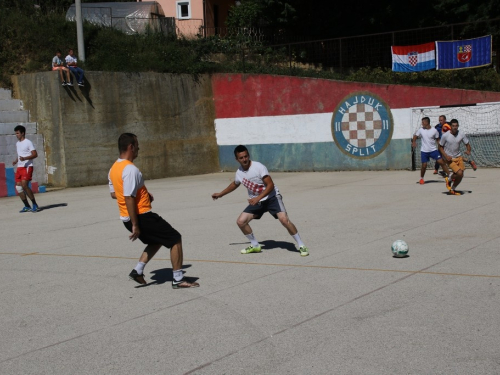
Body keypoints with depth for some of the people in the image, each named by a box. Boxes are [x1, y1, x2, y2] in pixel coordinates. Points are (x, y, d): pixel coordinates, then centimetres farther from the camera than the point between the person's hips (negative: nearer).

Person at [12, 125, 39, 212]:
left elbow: (35, 154, -13)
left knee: (24, 185, -18)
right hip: (19, 167, 8)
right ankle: (27, 206, 11)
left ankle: (35, 205, -6)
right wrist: (16, 161, 9)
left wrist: (24, 158, -26)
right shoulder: (17, 143, 17)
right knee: (18, 187, 2)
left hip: (27, 167, -8)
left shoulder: (28, 142, -7)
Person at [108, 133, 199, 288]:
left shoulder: (113, 169, 10)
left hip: (126, 218, 10)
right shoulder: (130, 169, -20)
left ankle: (138, 271, 19)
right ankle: (178, 279, 1)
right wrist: (135, 225, -22)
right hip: (141, 216, -10)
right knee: (175, 239, 0)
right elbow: (129, 199, -25)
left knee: (156, 240, 29)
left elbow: (114, 194, 20)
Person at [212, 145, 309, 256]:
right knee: (241, 221, -6)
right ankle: (255, 246, 15)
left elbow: (270, 185, -24)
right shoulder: (239, 172, -1)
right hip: (256, 201, 6)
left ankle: (301, 246, -13)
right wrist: (220, 194, 29)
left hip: (271, 197, -6)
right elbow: (235, 184, 23)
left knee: (284, 219, -26)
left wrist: (258, 198, -31)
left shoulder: (259, 167, -20)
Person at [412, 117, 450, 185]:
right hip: (424, 151, 1)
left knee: (441, 162, -9)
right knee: (424, 165, 0)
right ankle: (421, 178, 21)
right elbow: (415, 136, 9)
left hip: (433, 150, -1)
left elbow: (438, 139, 2)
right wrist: (414, 142, -10)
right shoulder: (421, 130, -2)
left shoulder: (434, 130, -7)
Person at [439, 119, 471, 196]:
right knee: (459, 173, -20)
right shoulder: (445, 136, -13)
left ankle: (453, 189, 32)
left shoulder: (461, 135, -5)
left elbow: (467, 144, 5)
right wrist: (446, 156, -17)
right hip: (450, 158, -5)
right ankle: (449, 179, 12)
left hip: (458, 157, 5)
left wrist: (468, 151, -18)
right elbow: (440, 147, -3)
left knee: (460, 176, 5)